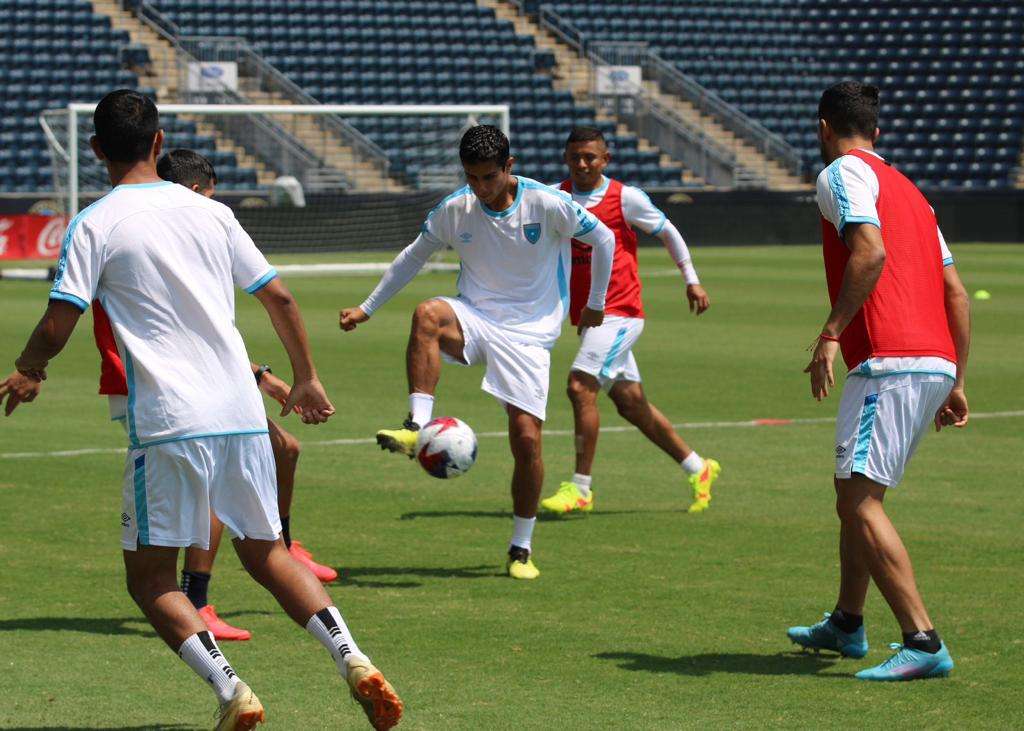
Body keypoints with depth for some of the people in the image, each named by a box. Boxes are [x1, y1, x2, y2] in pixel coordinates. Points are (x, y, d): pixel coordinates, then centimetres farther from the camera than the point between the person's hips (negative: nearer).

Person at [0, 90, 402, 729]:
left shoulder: (95, 224, -2)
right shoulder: (210, 213, 11)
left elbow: (57, 327, -7)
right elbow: (280, 299, 14)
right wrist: (307, 378, 26)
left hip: (168, 424, -5)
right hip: (243, 412, 5)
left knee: (150, 576, 5)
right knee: (266, 553, 18)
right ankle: (352, 658, 0)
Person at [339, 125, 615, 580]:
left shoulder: (548, 204, -11)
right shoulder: (454, 210, -3)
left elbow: (603, 239, 4)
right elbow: (413, 257, 14)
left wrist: (595, 304, 12)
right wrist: (367, 308, 13)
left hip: (529, 334, -2)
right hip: (474, 319, 2)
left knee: (527, 439, -10)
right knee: (427, 315, -34)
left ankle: (521, 549, 8)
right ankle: (417, 428, -39)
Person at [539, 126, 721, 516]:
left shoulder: (625, 197, -6)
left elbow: (667, 231, 6)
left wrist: (691, 280, 6)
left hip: (620, 312, -6)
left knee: (581, 386, -20)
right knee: (630, 402, 11)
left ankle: (580, 488, -15)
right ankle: (698, 468, 27)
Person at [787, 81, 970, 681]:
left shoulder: (844, 173, -1)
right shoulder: (907, 187, 24)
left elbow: (872, 251, -19)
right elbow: (955, 291, 21)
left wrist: (832, 333, -19)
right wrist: (956, 381, 22)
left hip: (889, 363, -9)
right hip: (937, 363, 9)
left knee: (860, 501, -11)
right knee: (854, 495, 22)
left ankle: (924, 643, -19)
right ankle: (847, 625, 35)